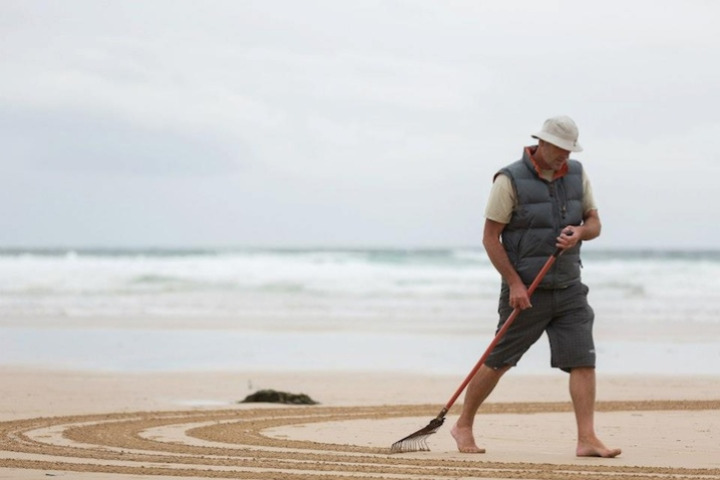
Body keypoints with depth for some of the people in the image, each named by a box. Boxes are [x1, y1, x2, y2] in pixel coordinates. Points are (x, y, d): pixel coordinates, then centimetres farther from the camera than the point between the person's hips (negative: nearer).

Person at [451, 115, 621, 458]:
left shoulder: (576, 174, 6)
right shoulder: (510, 180, -11)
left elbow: (594, 223, 11)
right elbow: (490, 237, -10)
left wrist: (580, 231, -14)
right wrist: (515, 283, -16)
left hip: (569, 288, 5)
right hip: (527, 291, -5)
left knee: (583, 361, -7)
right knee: (497, 362, 3)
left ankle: (587, 439, -9)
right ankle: (463, 426, 20)